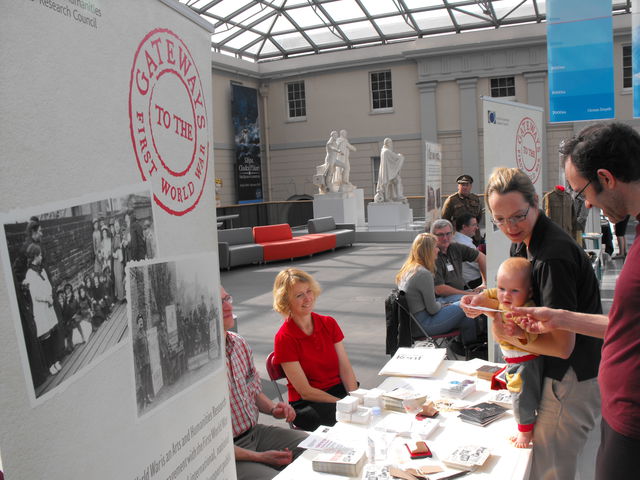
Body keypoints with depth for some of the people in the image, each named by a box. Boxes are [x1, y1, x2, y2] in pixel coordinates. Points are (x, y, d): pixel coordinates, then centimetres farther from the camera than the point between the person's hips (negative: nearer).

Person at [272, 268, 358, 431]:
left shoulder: (329, 324, 7)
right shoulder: (284, 338, -11)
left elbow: (345, 369, 1)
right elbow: (305, 392, -12)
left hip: (340, 390, 6)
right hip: (307, 405, -5)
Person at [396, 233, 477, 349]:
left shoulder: (407, 268, 7)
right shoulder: (424, 274, -22)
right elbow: (433, 309, -15)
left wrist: (441, 304, 9)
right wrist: (441, 305, 5)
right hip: (422, 325, -9)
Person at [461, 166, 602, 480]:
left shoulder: (553, 257, -27)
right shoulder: (522, 242, 3)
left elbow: (562, 345, -25)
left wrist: (507, 335, -17)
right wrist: (485, 301, -1)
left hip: (571, 382, -9)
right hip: (557, 375, 9)